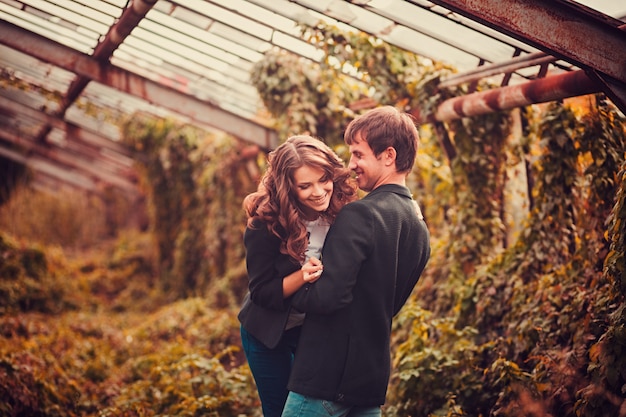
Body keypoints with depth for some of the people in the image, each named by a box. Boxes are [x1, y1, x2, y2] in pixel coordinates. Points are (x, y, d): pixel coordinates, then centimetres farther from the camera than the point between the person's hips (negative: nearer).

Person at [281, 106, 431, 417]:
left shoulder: (360, 215, -17)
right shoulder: (419, 228, 9)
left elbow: (326, 296, -23)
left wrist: (295, 293, -4)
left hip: (328, 375, -8)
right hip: (374, 377, 8)